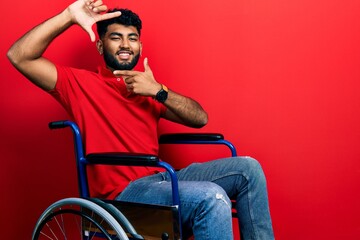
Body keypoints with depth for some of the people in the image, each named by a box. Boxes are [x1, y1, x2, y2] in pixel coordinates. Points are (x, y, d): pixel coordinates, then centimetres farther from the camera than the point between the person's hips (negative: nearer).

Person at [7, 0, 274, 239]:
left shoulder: (146, 88, 20)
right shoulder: (80, 83, 4)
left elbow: (200, 118, 9)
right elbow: (19, 56, -8)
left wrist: (158, 91, -5)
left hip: (162, 179, 7)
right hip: (123, 191, -6)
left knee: (247, 168, -6)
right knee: (212, 197, -29)